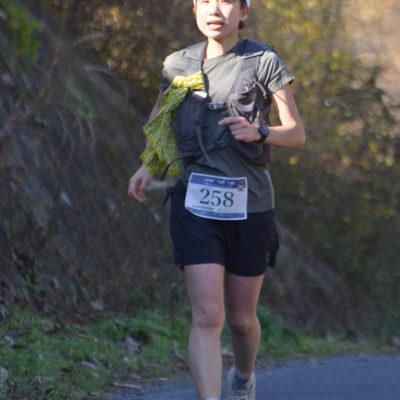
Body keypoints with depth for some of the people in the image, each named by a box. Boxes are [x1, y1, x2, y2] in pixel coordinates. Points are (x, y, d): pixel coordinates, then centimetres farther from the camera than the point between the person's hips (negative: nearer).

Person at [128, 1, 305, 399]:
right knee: (207, 317, -14)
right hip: (196, 205, 0)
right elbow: (159, 117, 23)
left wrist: (258, 133, -20)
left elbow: (297, 135, 1)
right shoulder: (178, 65, 5)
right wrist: (147, 166, 4)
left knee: (241, 318, 14)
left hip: (249, 205, 0)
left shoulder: (264, 62, -2)